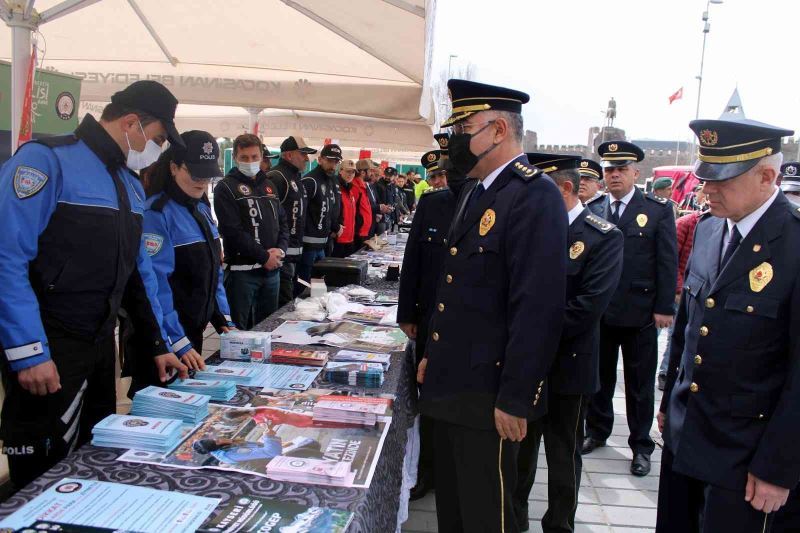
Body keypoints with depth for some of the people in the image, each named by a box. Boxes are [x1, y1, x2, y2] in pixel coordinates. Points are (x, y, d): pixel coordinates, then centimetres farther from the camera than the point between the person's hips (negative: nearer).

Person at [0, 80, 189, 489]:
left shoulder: (131, 184, 12)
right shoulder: (47, 160, -14)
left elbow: (139, 269, 17)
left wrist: (159, 344, 15)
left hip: (101, 344, 8)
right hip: (49, 350, -8)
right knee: (43, 477, 6)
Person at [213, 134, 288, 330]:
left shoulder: (269, 186, 16)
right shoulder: (226, 188, -5)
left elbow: (282, 222, 14)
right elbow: (233, 231, -14)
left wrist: (280, 249, -5)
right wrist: (264, 257, -14)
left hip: (272, 270, 6)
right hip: (242, 270, -6)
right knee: (241, 329, 0)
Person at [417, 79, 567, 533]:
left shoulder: (535, 197, -19)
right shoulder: (475, 193, 12)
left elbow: (539, 308, -24)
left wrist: (514, 400, -21)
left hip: (489, 394, -9)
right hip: (451, 384, 9)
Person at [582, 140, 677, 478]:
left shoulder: (657, 210, -2)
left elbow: (668, 262, -3)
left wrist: (663, 307, -8)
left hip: (639, 312, -2)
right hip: (598, 310, 2)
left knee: (640, 384, 10)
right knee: (599, 377, 15)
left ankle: (641, 446, 24)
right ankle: (597, 431, 33)